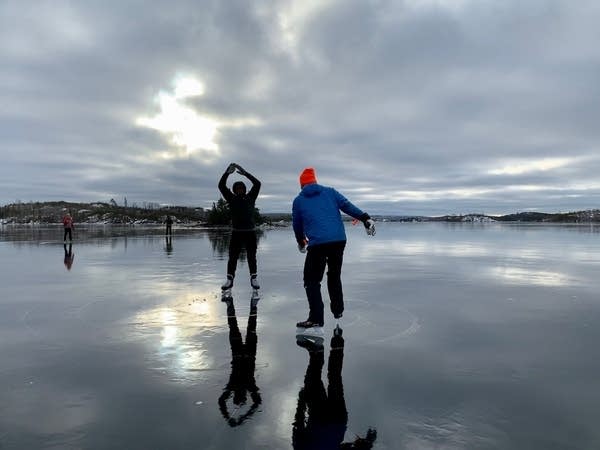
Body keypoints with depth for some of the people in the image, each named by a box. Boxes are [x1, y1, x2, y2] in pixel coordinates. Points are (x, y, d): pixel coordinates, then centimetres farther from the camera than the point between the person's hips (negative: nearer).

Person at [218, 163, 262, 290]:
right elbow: (221, 186, -4)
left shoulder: (250, 198, 4)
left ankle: (254, 279, 11)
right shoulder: (232, 199, 5)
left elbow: (257, 184, -8)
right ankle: (229, 280, 4)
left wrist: (245, 173, -16)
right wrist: (227, 172, -16)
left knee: (252, 257, 4)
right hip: (236, 233, 0)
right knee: (232, 257, -2)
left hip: (250, 233, 0)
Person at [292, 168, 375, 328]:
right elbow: (347, 206, 5)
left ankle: (316, 318, -3)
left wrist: (301, 243, 38)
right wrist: (366, 219, 6)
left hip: (317, 243, -3)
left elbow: (297, 225, 22)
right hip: (339, 240, 4)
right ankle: (338, 310, 31)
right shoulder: (330, 192, 15)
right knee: (334, 275, 23)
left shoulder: (298, 201, 13)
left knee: (312, 280, 5)